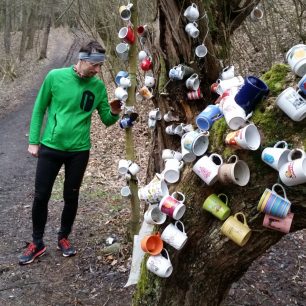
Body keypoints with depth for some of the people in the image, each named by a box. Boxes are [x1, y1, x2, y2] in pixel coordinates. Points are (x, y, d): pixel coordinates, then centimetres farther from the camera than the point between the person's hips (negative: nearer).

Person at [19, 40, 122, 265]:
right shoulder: (55, 77, -9)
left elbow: (106, 121, 3)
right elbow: (39, 109, 0)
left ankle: (64, 238, 33)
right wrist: (33, 141, -1)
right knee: (41, 196, 6)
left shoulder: (98, 86, -3)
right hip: (50, 147, -1)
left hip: (79, 151, 1)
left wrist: (114, 113, -20)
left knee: (71, 197, 11)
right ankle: (37, 243, 24)